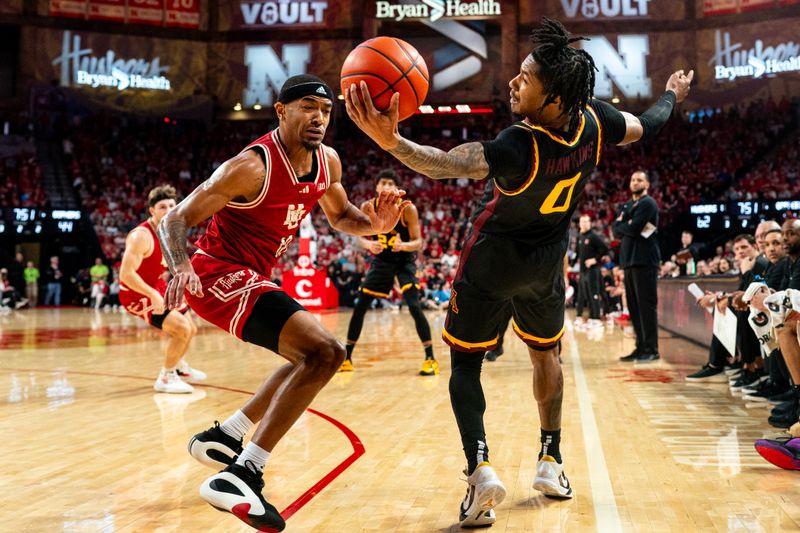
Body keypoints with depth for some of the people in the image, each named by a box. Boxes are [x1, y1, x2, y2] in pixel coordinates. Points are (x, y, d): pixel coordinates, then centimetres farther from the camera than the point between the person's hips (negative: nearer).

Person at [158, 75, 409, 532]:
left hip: (252, 278, 10)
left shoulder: (328, 162, 2)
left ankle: (223, 437, 30)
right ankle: (240, 476, -26)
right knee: (325, 353, -25)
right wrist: (181, 266, -39)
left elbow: (340, 215, 19)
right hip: (220, 276, -10)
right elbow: (175, 219, -18)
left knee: (314, 359, 24)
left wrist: (375, 224, -3)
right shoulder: (253, 166, -21)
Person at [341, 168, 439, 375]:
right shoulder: (367, 207, -13)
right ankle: (346, 358, 16)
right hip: (382, 259, 4)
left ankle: (430, 359, -12)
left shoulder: (408, 209, -21)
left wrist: (404, 245, -39)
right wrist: (369, 245, -28)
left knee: (414, 306, -20)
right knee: (360, 306, 2)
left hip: (405, 260, -3)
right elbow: (361, 237, -5)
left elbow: (418, 242, -18)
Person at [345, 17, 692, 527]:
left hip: (493, 260, -5)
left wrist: (392, 141, -64)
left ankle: (479, 467, -14)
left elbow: (448, 164, -49)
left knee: (465, 363, 6)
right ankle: (552, 462, 29)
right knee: (546, 354, 25)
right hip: (547, 262, 5)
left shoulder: (521, 146, -35)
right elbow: (646, 126, 3)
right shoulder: (594, 121, -18)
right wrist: (673, 96, 23)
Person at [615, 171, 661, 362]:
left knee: (647, 305, -9)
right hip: (629, 260, 8)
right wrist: (629, 225, -8)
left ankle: (652, 350, -6)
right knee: (633, 306, 8)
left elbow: (634, 228, -16)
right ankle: (641, 347, 14)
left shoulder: (648, 203, -5)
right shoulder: (626, 206, 21)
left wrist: (624, 225, 2)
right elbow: (616, 229, 9)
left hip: (645, 260, -8)